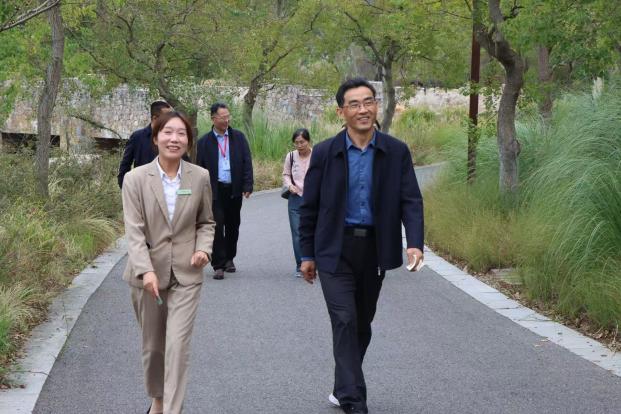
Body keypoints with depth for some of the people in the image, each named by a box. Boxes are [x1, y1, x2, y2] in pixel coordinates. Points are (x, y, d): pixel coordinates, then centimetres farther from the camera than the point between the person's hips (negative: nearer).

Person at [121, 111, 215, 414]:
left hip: (186, 274, 0)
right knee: (152, 345, 15)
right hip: (147, 273, 0)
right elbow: (134, 231, -13)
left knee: (178, 345, -10)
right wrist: (146, 270, -25)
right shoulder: (136, 179, -7)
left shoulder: (200, 178, -1)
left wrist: (204, 248, -9)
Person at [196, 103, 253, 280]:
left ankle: (229, 258, 29)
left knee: (232, 226, 12)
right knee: (217, 226, -8)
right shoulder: (204, 142, 1)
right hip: (215, 190, -2)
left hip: (234, 189, 2)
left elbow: (247, 162, 3)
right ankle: (218, 265, -4)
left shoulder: (238, 137, 6)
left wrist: (248, 185, -6)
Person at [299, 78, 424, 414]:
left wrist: (415, 243, -21)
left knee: (362, 324, 14)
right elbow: (309, 207, 1)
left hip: (374, 249, 3)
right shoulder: (324, 153, -5)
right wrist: (307, 254, 3)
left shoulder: (397, 152, -2)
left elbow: (411, 201, -5)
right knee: (345, 321, -11)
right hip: (335, 250, -2)